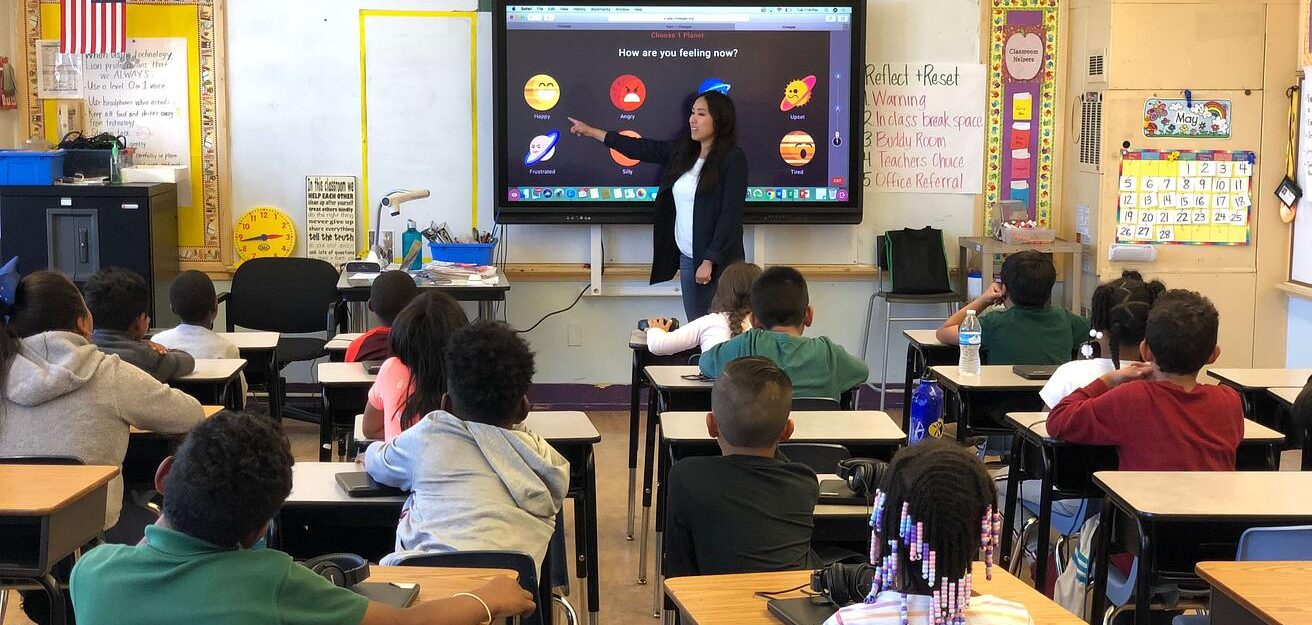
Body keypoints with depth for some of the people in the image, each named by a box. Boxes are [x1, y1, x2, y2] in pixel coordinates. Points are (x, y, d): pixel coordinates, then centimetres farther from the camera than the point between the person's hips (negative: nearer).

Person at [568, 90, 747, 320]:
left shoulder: (733, 159, -10)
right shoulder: (683, 150, 9)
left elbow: (730, 215, -14)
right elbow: (645, 149, 19)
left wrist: (709, 261, -18)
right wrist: (591, 132, 24)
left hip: (716, 261, -6)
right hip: (686, 258, 7)